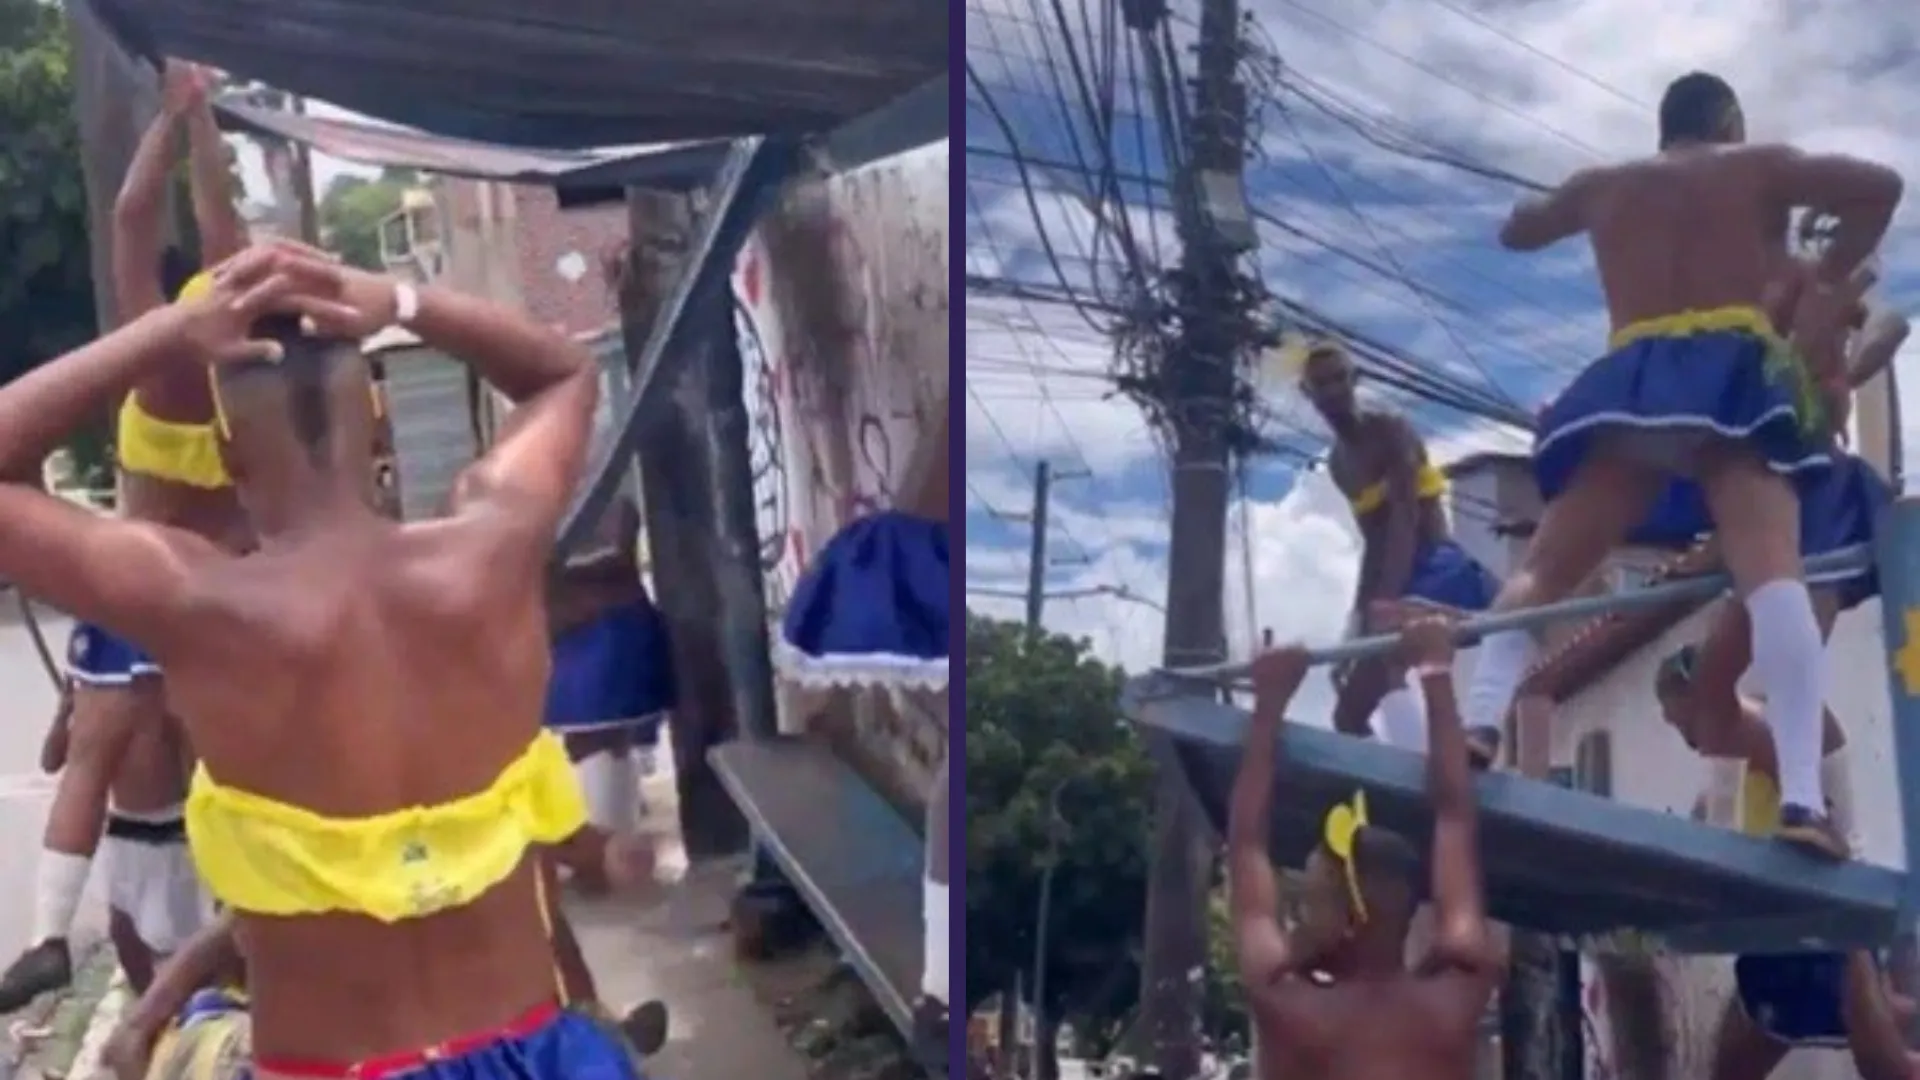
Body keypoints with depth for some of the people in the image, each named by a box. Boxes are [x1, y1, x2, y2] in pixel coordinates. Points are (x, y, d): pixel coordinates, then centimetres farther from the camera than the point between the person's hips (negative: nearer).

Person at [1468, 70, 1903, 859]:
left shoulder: (1603, 185, 25)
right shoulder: (1758, 167, 18)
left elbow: (1516, 232, 41)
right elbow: (1879, 187, 4)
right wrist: (1828, 286, 13)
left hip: (1626, 388, 3)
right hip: (1729, 379, -3)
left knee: (1542, 571, 4)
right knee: (1770, 566, -18)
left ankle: (1477, 722, -20)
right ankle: (1802, 796, -33)